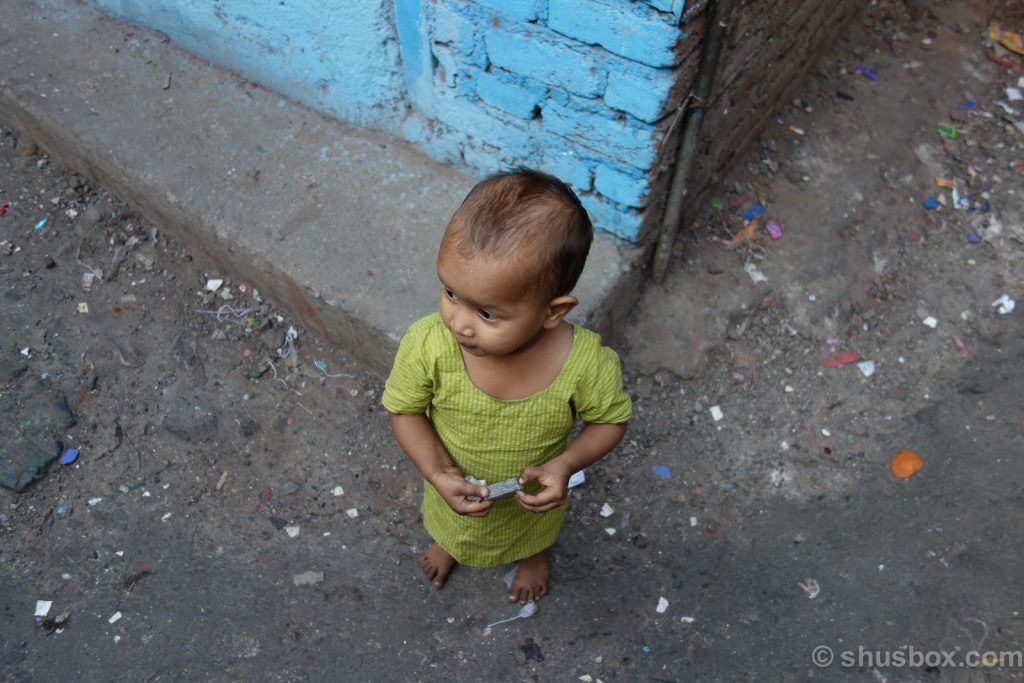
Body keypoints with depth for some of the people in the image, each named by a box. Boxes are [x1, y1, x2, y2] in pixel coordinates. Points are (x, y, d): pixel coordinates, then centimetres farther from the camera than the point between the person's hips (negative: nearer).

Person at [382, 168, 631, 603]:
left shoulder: (586, 363, -40)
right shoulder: (427, 345, -38)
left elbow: (610, 420, -18)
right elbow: (405, 410, -18)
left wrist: (565, 464, -34)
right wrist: (437, 473, -31)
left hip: (533, 494, 0)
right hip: (458, 489, 1)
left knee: (536, 533, 38)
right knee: (452, 524, 38)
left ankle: (536, 554, 75)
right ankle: (448, 541, 76)